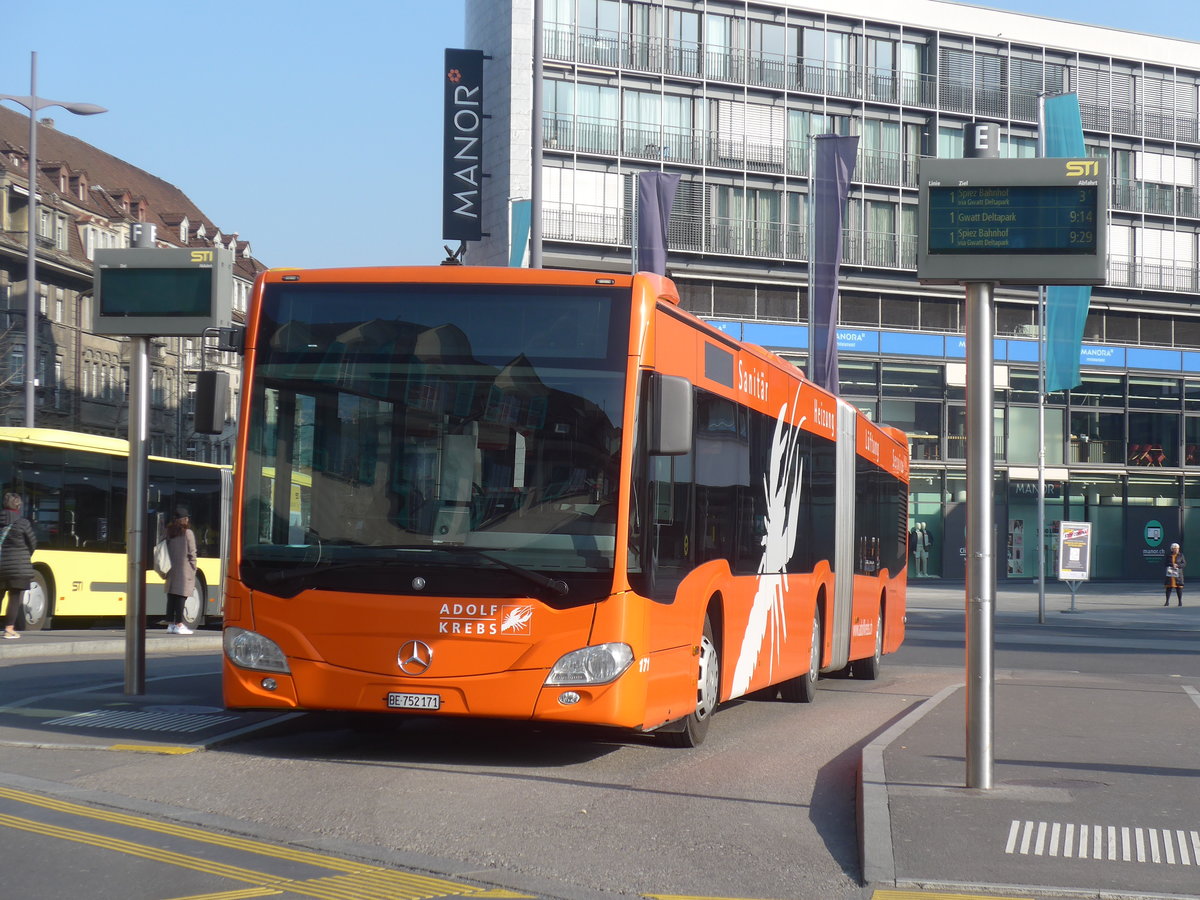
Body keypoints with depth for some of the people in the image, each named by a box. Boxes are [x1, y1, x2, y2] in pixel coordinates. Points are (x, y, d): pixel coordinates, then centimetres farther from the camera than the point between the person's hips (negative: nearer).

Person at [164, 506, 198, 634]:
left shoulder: (169, 533, 7)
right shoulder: (188, 533, -7)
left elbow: (165, 551, 9)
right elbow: (192, 554, -8)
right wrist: (193, 571, -1)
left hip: (171, 570, 5)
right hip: (184, 570, -5)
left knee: (171, 597, 8)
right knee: (181, 597, -5)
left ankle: (170, 624, 9)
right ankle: (179, 625, -6)